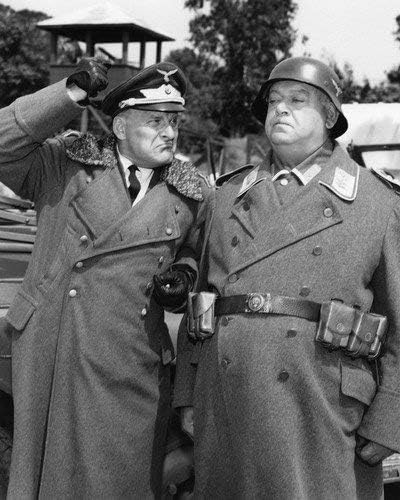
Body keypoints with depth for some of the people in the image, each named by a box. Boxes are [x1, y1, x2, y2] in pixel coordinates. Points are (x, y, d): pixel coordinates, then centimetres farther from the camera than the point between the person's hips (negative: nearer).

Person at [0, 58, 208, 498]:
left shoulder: (188, 194, 7)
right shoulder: (62, 164, 2)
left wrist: (181, 278, -2)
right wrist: (70, 95, -15)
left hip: (127, 370, 1)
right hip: (45, 354, 0)